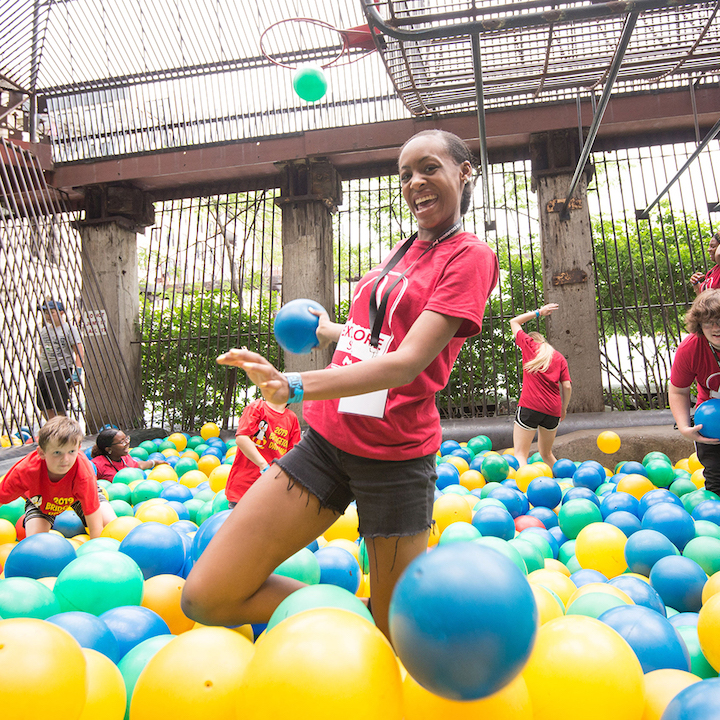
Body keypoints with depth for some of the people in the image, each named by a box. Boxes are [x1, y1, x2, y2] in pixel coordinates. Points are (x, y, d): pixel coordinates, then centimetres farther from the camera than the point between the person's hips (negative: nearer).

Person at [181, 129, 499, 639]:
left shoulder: (471, 256, -5)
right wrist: (332, 332, 43)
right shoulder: (404, 248, 17)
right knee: (207, 596, 1)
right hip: (325, 438, 7)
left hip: (394, 456, -6)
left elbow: (406, 363, -19)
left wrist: (294, 386, -32)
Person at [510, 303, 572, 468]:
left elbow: (514, 322, 25)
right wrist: (564, 408, 20)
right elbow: (567, 387, 7)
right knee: (546, 453, 23)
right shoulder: (559, 358, 15)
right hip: (553, 410, 5)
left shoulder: (529, 345, 10)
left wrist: (538, 313, 30)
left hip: (530, 406, -5)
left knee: (520, 454, -9)